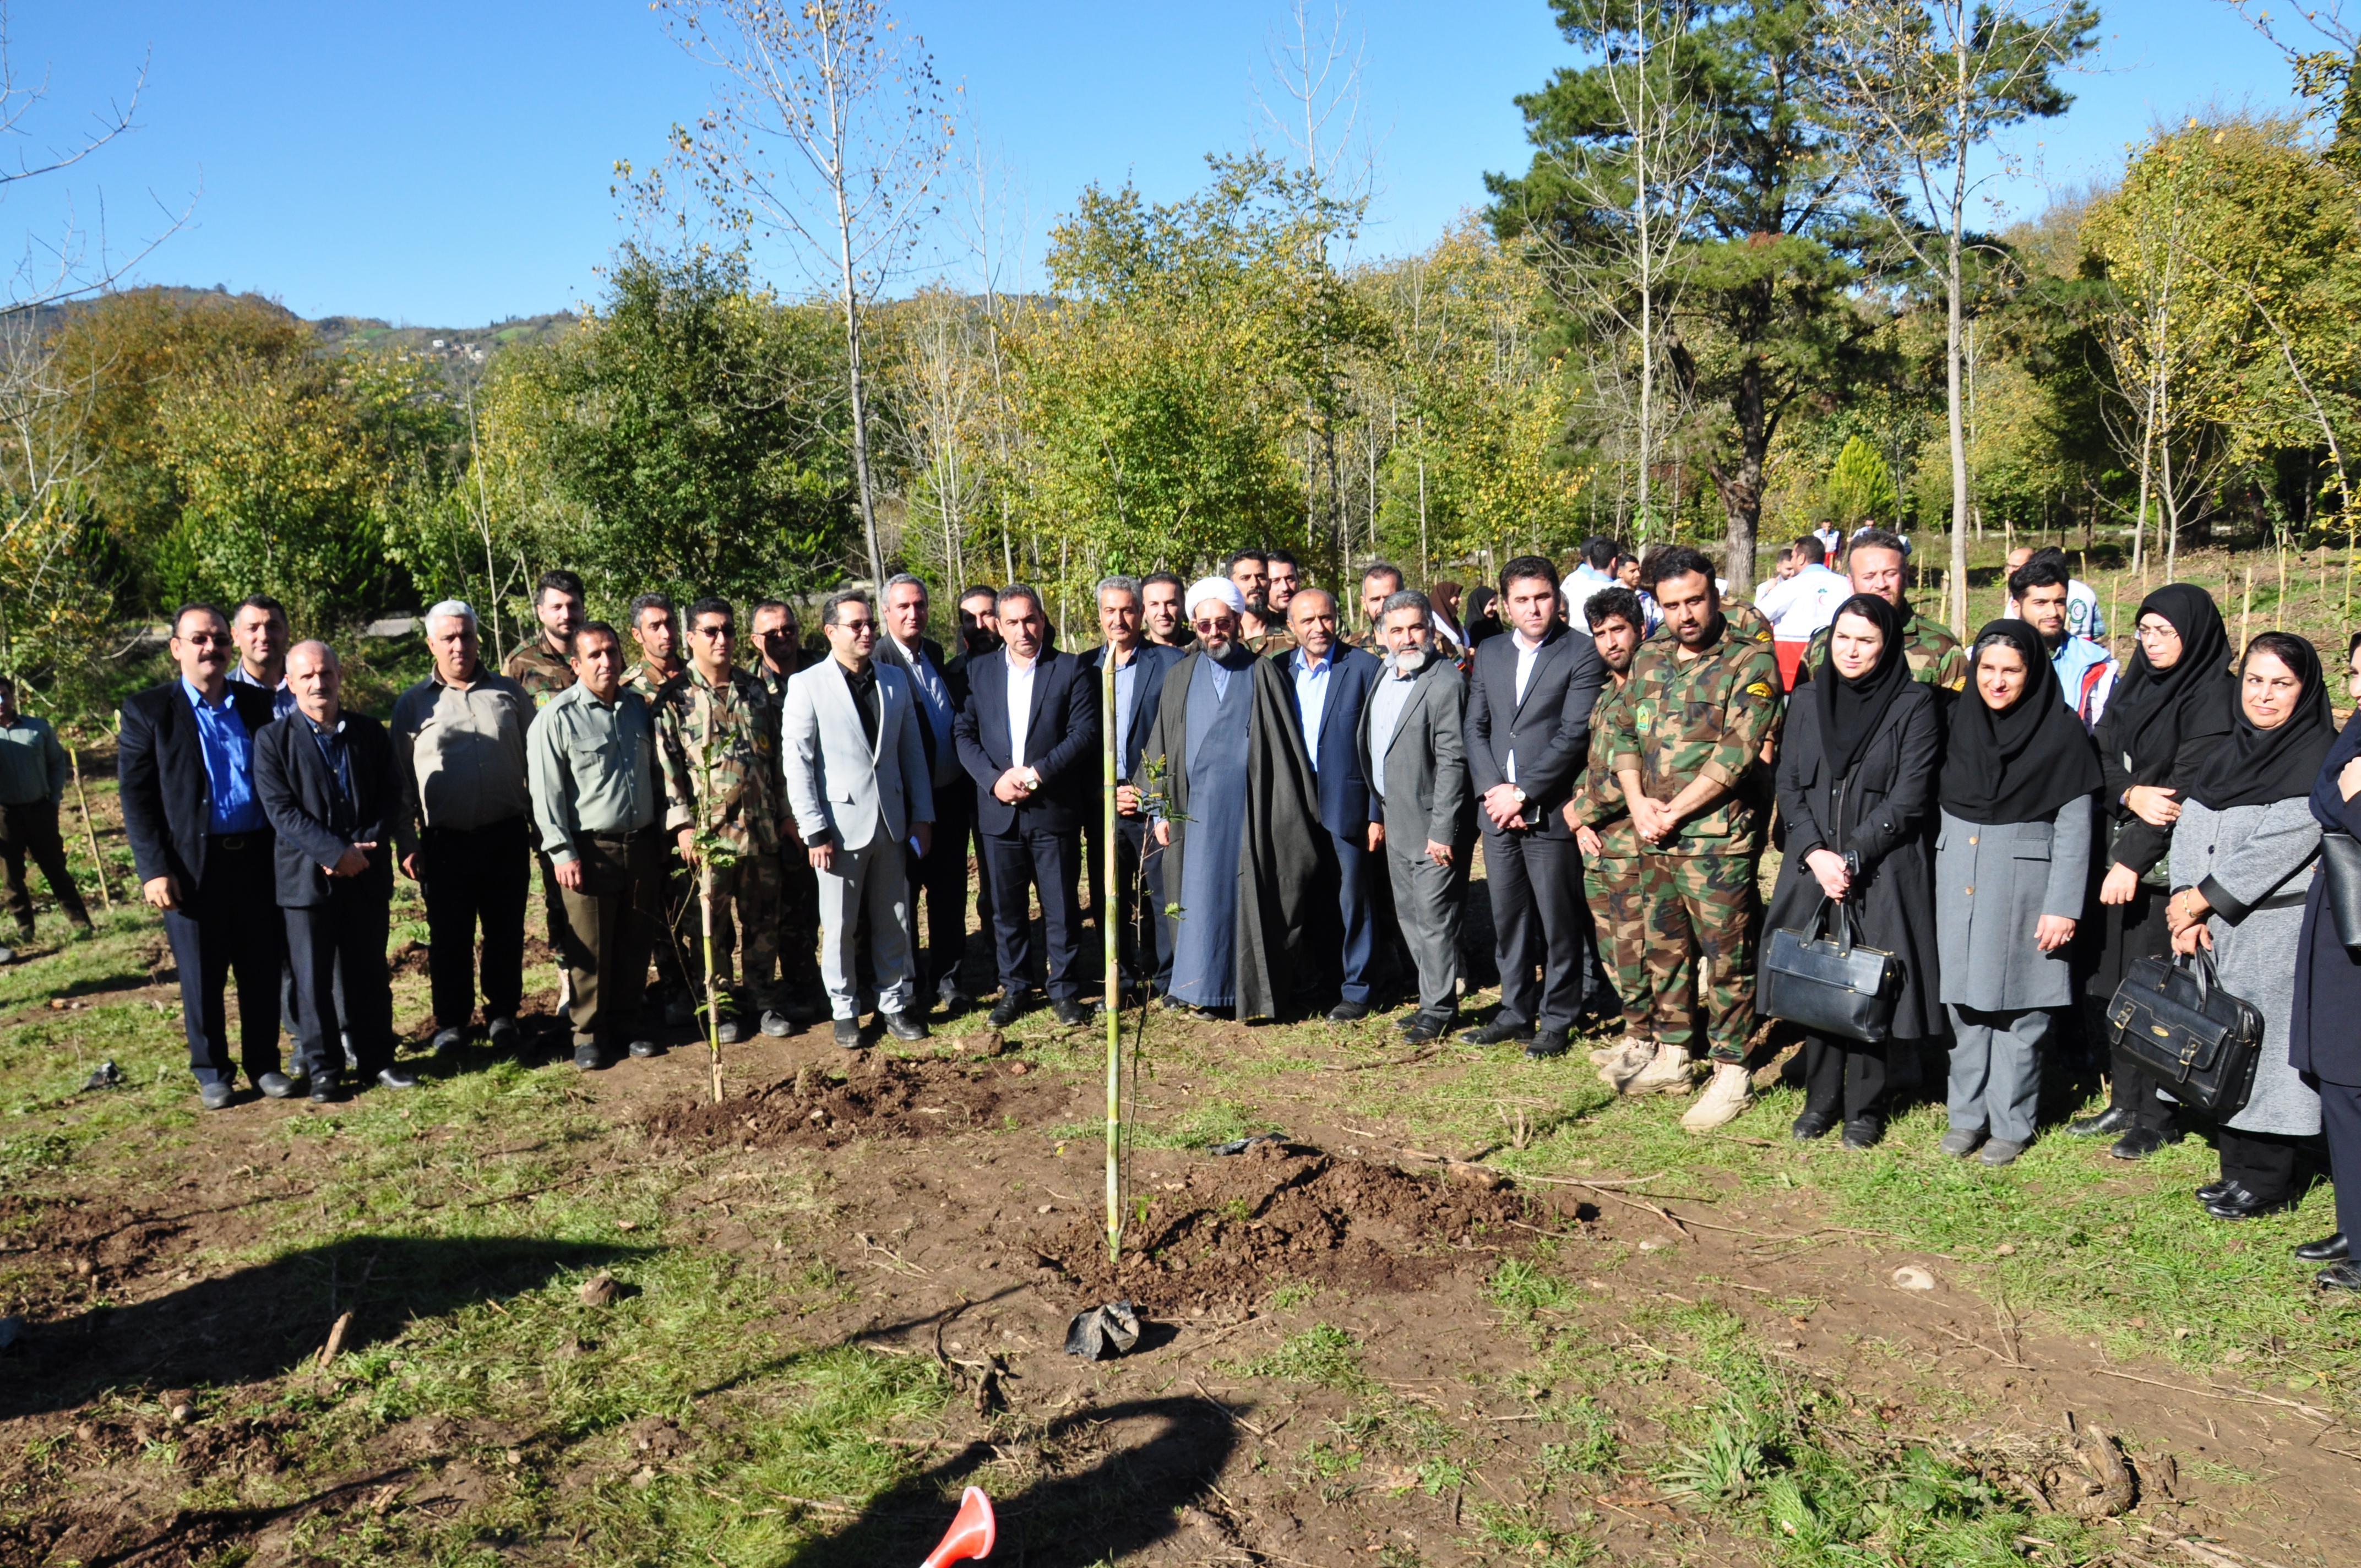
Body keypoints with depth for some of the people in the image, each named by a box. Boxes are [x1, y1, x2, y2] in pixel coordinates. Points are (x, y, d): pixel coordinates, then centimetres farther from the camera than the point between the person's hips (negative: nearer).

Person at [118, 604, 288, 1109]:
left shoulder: (257, 704, 8)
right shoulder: (147, 710, -1)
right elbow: (136, 797, -4)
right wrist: (153, 869, -11)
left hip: (258, 859, 2)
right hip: (192, 865, -2)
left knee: (263, 971, 9)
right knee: (202, 978, 8)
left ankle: (264, 1063, 22)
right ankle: (212, 1073, 21)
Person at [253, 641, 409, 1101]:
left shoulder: (369, 732, 8)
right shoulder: (273, 739, -2)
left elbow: (391, 796, 5)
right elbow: (281, 810, -9)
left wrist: (363, 848, -10)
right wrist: (338, 853, -17)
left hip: (367, 874, 3)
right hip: (306, 876, -2)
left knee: (370, 972, 10)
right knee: (312, 978, 4)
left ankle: (376, 1058, 21)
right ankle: (321, 1068, 15)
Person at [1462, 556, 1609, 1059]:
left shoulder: (1582, 653, -5)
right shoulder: (1490, 654, 14)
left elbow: (1574, 734, -12)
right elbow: (1475, 728, 11)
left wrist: (1522, 793, -14)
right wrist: (1493, 789, -4)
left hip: (1551, 811, -5)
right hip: (1497, 809, 5)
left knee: (1559, 922, 3)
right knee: (1507, 918, 12)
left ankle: (1557, 1020, 16)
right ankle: (1515, 1013, 25)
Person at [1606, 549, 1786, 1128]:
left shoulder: (1751, 662, -8)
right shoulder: (1649, 659, 12)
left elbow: (1738, 752, -16)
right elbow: (1622, 734, 13)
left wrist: (1674, 811, -14)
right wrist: (1638, 803, -3)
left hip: (1718, 838, -6)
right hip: (1655, 839, 6)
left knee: (1725, 955, -1)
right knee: (1664, 946, 15)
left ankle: (1732, 1074, 8)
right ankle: (1671, 1054, 28)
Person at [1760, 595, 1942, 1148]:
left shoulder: (1914, 707, -3)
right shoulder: (1807, 704, 10)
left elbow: (1907, 800, -8)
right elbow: (1788, 787, 7)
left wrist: (1851, 859, -13)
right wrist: (1815, 854, -7)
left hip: (1883, 876, -4)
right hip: (1813, 871, 4)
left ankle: (1865, 1108, 14)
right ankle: (1820, 1099, 21)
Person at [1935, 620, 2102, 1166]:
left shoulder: (2062, 733, -6)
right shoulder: (1958, 721, 5)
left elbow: (2074, 827, -7)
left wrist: (2062, 907, -11)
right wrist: (1934, 873, 8)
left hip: (2024, 881, -4)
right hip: (1958, 878, 4)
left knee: (2018, 1006, 2)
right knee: (1964, 999, 7)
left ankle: (2011, 1122, 13)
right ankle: (1968, 1113, 19)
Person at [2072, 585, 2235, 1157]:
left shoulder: (2214, 697, -10)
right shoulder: (2132, 686, 11)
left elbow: (2187, 786, -16)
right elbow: (2101, 759, 6)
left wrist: (2133, 860, -19)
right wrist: (2131, 796, -16)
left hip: (2170, 863, -6)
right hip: (2120, 855, 7)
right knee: (2113, 979, 9)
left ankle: (2157, 1116, 9)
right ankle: (2124, 1102, 20)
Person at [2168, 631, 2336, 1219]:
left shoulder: (2320, 757, -9)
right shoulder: (2227, 754, 13)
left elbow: (2278, 847, -16)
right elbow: (2191, 831, 6)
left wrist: (2203, 899, -11)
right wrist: (2187, 909, -7)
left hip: (2281, 932, -6)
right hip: (2219, 932, 7)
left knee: (2267, 1040, -2)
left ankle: (2268, 1178, 9)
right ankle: (2238, 1165, 21)